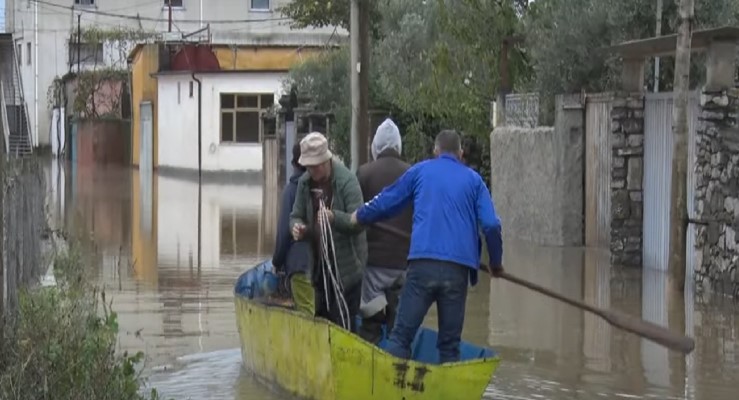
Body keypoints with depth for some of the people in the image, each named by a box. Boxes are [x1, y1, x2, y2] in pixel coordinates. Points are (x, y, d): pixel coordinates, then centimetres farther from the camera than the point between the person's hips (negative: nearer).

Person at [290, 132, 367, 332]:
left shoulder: (347, 180, -14)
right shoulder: (305, 182, 5)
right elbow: (296, 215, 12)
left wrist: (334, 217, -37)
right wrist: (297, 227, -12)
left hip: (346, 266, -7)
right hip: (320, 266, 7)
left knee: (343, 324, -7)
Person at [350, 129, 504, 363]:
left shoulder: (420, 171, 14)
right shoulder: (473, 180, 14)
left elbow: (385, 202, 21)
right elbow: (491, 225, 5)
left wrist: (359, 217, 40)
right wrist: (496, 263, 19)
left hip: (423, 262, -1)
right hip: (458, 267, 1)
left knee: (401, 335, -1)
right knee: (450, 343, 8)